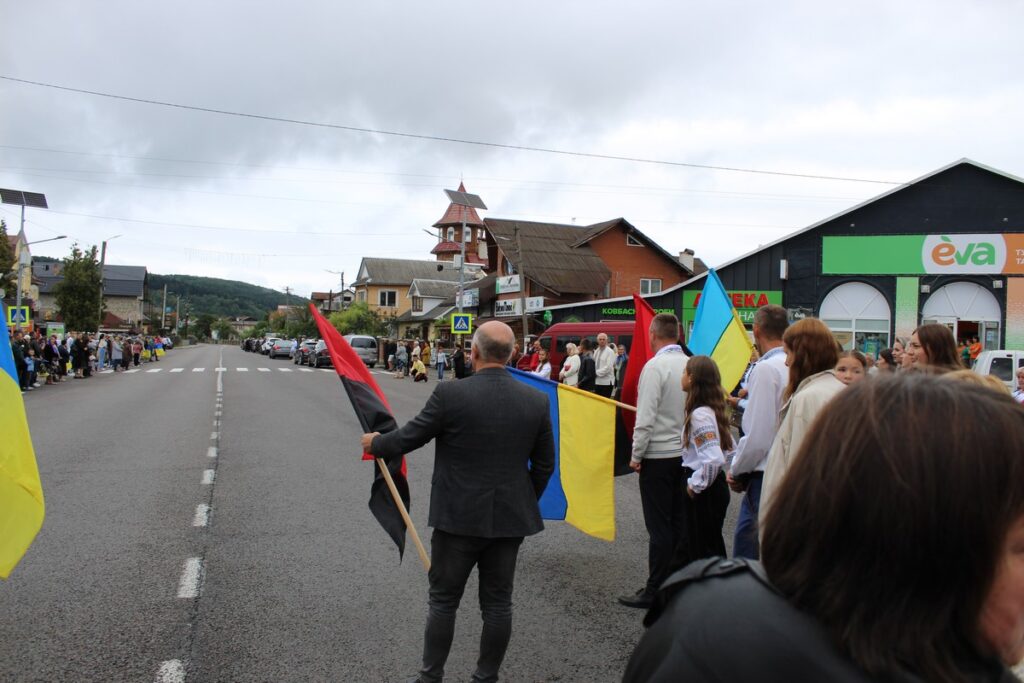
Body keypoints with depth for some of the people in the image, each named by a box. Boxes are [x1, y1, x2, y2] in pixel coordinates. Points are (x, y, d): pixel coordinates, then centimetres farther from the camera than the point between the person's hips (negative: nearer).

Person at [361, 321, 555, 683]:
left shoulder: (450, 393, -15)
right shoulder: (537, 400, -3)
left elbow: (409, 437, -4)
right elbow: (544, 464, 5)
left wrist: (376, 443, 17)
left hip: (459, 516, -3)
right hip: (510, 517, 3)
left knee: (443, 600, 12)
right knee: (497, 603, 14)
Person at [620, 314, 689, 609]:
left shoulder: (655, 366, -15)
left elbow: (646, 417, -17)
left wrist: (636, 455, -7)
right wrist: (687, 441, 16)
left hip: (658, 455, -7)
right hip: (684, 453, 7)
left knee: (659, 526, -1)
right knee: (678, 522, 14)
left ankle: (655, 590, 6)